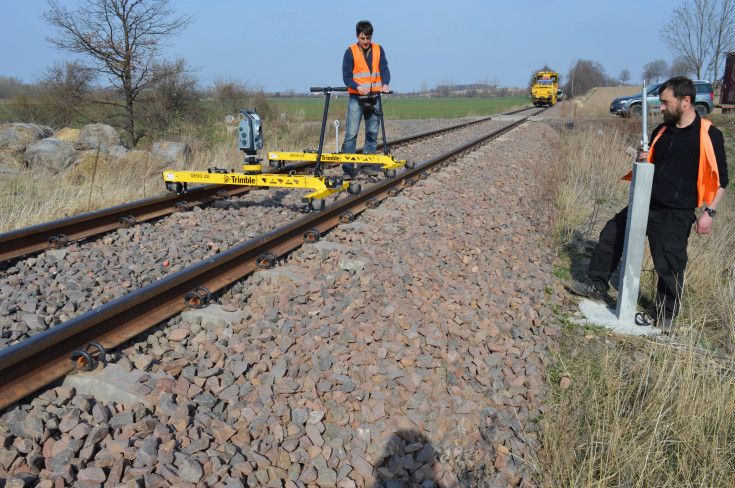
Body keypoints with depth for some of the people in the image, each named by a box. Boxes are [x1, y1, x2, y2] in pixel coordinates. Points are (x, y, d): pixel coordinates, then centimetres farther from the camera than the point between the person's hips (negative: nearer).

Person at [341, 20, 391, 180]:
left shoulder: (378, 50, 8)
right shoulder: (350, 52, 0)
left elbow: (384, 69, 2)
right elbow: (346, 76, -4)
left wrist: (385, 84, -20)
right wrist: (358, 87, -23)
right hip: (356, 98, -3)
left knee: (372, 133, 6)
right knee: (351, 133, -9)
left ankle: (367, 165, 16)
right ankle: (348, 169, -8)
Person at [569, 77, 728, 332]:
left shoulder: (708, 135, -9)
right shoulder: (662, 131, 8)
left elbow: (720, 178, -5)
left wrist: (709, 211, -12)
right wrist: (644, 158, -2)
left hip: (677, 214, -6)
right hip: (647, 203, 6)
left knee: (669, 264, 1)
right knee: (611, 234, 7)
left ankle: (666, 315, 21)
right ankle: (597, 285, 23)